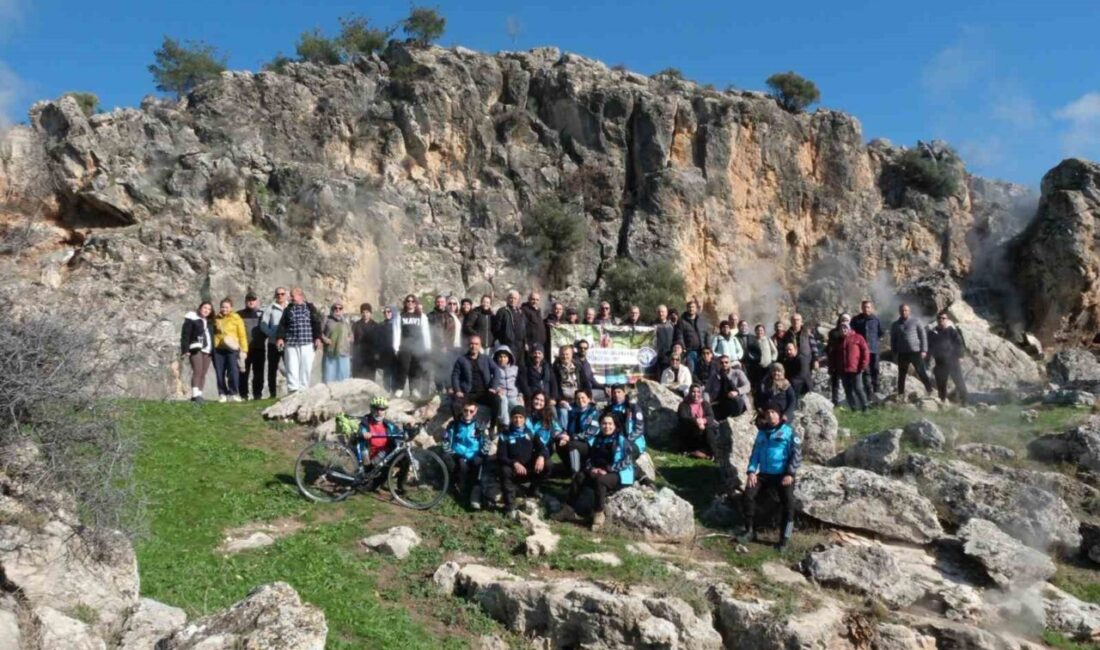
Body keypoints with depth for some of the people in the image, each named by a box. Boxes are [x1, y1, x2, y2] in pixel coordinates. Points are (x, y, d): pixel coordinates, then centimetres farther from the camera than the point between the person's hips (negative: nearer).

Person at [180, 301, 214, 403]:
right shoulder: (191, 319, 2)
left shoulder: (210, 323, 21)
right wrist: (185, 350, -15)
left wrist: (213, 351, 15)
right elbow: (185, 335, -6)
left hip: (207, 350, 6)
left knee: (203, 373, 3)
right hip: (196, 349, -6)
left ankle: (199, 394, 5)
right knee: (197, 371, -18)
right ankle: (195, 394, -24)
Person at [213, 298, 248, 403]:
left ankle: (234, 394, -3)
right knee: (220, 373, 2)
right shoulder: (216, 319, 12)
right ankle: (222, 394, 9)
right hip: (218, 349, 3)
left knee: (233, 372, -8)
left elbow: (242, 335, 3)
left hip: (232, 349, -3)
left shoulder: (236, 318, 4)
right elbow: (212, 333, 20)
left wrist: (244, 350, -3)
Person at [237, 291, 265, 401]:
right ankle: (243, 395, 6)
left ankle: (257, 394, 8)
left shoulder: (262, 314, 13)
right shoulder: (239, 314, 11)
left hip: (259, 348, 0)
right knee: (243, 373, 1)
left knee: (258, 373, 3)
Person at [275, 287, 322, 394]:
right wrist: (279, 337, -5)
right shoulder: (288, 309, 14)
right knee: (292, 367, -5)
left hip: (307, 344, -1)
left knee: (306, 367, 0)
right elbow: (282, 325, 8)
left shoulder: (310, 308, 8)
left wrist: (317, 338, -4)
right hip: (290, 343, 1)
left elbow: (316, 324, 4)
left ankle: (303, 390, 6)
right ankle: (293, 389, -7)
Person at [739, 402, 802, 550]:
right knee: (748, 496, -12)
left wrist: (790, 474, -14)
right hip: (764, 474, 4)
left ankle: (784, 538, -9)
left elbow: (797, 453, -5)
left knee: (788, 502, -22)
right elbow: (755, 452, 15)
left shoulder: (788, 431, -1)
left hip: (782, 474, -4)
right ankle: (750, 531, 3)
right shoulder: (762, 432, 14)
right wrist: (751, 471, 1)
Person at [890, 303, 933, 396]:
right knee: (901, 375, 7)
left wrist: (924, 350, -7)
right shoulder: (895, 325, 11)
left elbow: (923, 335, 0)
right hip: (902, 353, 3)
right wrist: (895, 353, 6)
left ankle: (930, 391, 1)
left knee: (922, 373, -5)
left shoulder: (916, 322, 2)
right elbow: (893, 340, 14)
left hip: (915, 352, -3)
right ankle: (901, 394, 14)